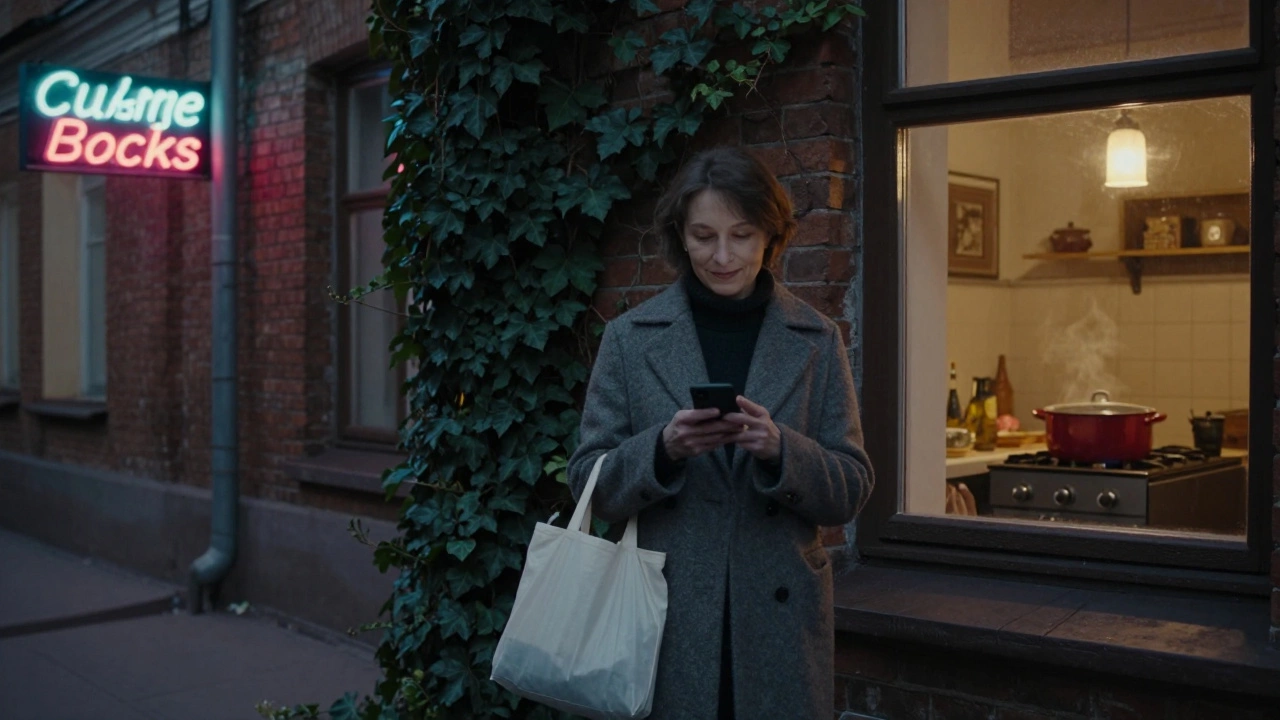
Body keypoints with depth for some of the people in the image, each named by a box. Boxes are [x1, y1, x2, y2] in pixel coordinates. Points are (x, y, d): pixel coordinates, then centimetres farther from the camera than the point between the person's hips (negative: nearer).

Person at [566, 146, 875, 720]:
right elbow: (588, 484, 1)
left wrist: (780, 448, -18)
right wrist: (663, 449, -18)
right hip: (665, 622, 0)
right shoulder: (630, 337, 1)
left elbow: (851, 492, 1)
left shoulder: (816, 339, 2)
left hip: (779, 618, 1)